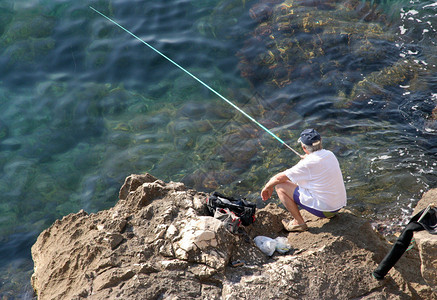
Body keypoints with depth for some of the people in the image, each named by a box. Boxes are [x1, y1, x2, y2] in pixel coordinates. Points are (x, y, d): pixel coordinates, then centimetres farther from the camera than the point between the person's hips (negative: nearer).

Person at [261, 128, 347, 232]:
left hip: (323, 209, -8)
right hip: (340, 204, 8)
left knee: (280, 186, -4)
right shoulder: (330, 154, 0)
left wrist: (267, 187, 7)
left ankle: (299, 223, 5)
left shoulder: (308, 164, -21)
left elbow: (279, 178, -11)